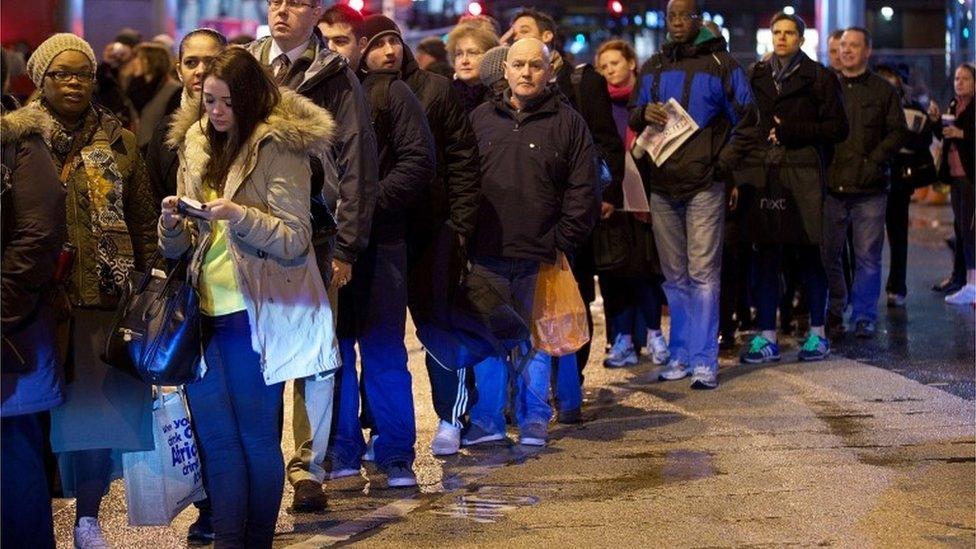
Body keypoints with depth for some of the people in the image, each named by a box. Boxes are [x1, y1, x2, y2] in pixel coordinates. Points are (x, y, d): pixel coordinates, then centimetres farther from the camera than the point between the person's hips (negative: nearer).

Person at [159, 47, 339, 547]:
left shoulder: (278, 148, -7)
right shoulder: (196, 147, 11)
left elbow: (296, 242, -11)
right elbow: (177, 248, 13)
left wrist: (239, 215, -25)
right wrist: (172, 223, -9)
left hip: (255, 314, -5)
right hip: (205, 312, 5)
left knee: (257, 436, 2)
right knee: (215, 438, 4)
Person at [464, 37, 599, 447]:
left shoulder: (568, 123, 3)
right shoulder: (480, 119, 11)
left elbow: (583, 193, 0)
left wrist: (561, 243, -6)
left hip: (539, 258, -2)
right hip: (486, 256, 2)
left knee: (535, 342, 7)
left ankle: (534, 419, 17)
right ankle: (487, 419, 15)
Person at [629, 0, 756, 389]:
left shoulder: (720, 64, 2)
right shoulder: (652, 68, 16)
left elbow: (746, 120, 1)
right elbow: (634, 119, 21)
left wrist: (724, 164, -7)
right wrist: (644, 114, -2)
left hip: (704, 185, -5)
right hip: (661, 185, 5)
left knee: (703, 273, -7)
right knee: (674, 276, 8)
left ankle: (704, 360, -5)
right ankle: (680, 355, 15)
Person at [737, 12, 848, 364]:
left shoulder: (818, 77, 3)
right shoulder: (756, 77, 15)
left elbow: (837, 128, -1)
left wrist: (789, 130, -7)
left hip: (803, 175, -3)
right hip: (762, 173, 3)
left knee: (808, 255, 0)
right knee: (766, 257, 3)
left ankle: (817, 334, 11)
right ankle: (766, 337, 6)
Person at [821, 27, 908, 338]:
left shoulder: (883, 91, 7)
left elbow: (898, 132, 4)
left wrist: (874, 159, -8)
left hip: (869, 187, -2)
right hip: (831, 186, 2)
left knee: (868, 256, 0)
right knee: (828, 254, 3)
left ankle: (864, 316, 8)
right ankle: (834, 310, 16)